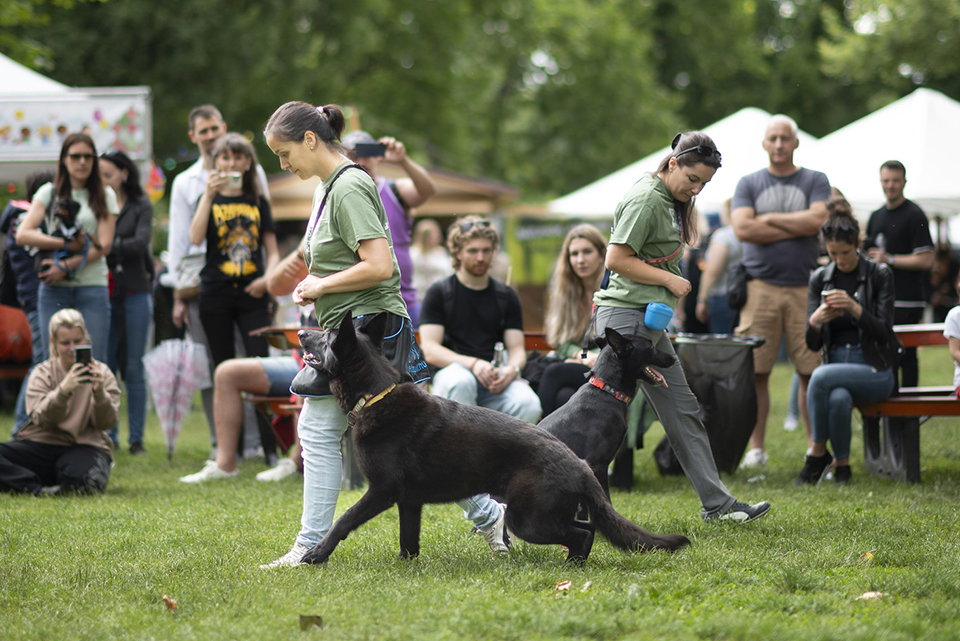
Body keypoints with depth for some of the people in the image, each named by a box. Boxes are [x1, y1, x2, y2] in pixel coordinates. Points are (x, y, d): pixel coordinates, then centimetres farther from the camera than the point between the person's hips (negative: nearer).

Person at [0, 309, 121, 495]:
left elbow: (107, 422, -5)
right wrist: (63, 390, -31)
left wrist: (99, 392, -25)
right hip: (41, 444, 1)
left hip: (85, 447, -1)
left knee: (82, 476, -38)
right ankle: (41, 490, -31)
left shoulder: (102, 373, 7)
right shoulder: (42, 373, 6)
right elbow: (42, 419, -12)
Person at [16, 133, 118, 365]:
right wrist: (68, 245, -9)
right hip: (54, 288, 0)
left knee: (95, 363, -6)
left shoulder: (105, 196, 10)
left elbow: (104, 246, 0)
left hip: (93, 287, 0)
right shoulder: (49, 192, 9)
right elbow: (22, 235, -2)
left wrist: (66, 266, -11)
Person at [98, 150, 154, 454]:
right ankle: (107, 437, 8)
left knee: (133, 368, 1)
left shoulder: (141, 206, 4)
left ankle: (137, 438, 5)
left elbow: (140, 243, -10)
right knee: (105, 368, 2)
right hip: (103, 294, 1)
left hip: (134, 293, -1)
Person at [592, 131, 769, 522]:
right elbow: (616, 259, -19)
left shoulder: (672, 200, 16)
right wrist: (670, 280, -13)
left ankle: (716, 503, 15)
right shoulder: (646, 200, -14)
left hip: (651, 321, 10)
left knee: (682, 411, 11)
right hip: (627, 316, -10)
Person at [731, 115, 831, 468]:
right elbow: (743, 228, -4)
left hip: (805, 286, 0)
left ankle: (816, 446, 6)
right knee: (755, 371, -2)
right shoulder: (748, 184, 12)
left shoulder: (815, 181, 10)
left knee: (811, 370, -2)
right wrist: (796, 227, -4)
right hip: (760, 285, 0)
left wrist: (769, 218, -3)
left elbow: (818, 220, -8)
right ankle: (756, 448, 5)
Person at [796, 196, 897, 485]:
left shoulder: (879, 274, -3)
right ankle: (841, 465, -15)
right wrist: (815, 320, -19)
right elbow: (813, 344, 5)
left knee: (821, 376, -31)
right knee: (838, 398, -34)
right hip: (836, 365, 2)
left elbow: (884, 332, -10)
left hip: (875, 371, -2)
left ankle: (818, 454, -15)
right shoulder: (820, 278, 7)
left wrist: (855, 308, -27)